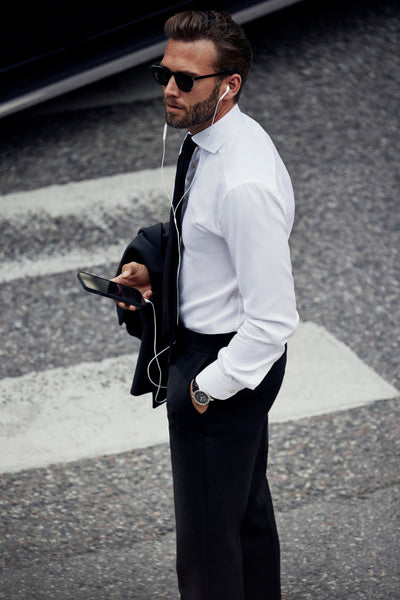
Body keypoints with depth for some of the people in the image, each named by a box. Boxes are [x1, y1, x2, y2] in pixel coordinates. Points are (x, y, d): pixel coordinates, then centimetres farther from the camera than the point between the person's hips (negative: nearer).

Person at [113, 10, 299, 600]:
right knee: (249, 508, 27)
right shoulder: (215, 141, -1)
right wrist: (150, 269, 2)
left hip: (223, 361, -10)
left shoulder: (245, 182, -31)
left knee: (207, 542, 3)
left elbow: (274, 320, -28)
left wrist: (210, 386, -18)